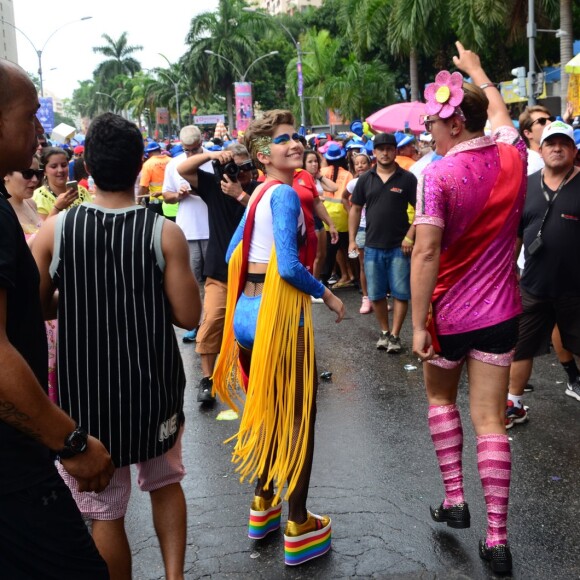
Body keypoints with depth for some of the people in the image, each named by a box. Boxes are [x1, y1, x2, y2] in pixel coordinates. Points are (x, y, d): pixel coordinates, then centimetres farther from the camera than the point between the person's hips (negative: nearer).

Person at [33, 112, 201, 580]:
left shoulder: (54, 231, -9)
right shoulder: (165, 233, -12)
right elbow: (189, 316, -10)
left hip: (86, 391, 0)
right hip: (153, 386, 1)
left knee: (105, 511, 13)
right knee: (166, 483, 25)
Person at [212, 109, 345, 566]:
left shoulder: (259, 194, 12)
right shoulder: (285, 193, -14)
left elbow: (233, 255, 17)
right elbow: (289, 266, -23)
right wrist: (326, 294, -7)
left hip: (247, 312, 9)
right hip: (279, 315, -9)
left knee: (267, 413, 22)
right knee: (299, 420, 4)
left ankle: (263, 506, 36)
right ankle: (299, 530, 14)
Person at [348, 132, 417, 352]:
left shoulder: (407, 178, -3)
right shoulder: (365, 180, 6)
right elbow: (355, 209, 10)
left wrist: (410, 236, -12)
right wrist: (352, 239, 4)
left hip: (399, 246, -3)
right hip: (372, 247, 3)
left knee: (400, 293, 0)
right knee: (375, 294, 9)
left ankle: (395, 335, 11)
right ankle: (384, 331, 25)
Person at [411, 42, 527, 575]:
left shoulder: (439, 174, -17)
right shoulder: (511, 157, 0)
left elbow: (426, 254, -21)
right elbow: (500, 114, 23)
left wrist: (418, 325, -16)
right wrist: (477, 72, 39)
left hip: (449, 315, -3)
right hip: (500, 312, 4)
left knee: (441, 397, 23)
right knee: (490, 420, 6)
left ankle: (454, 498, 23)